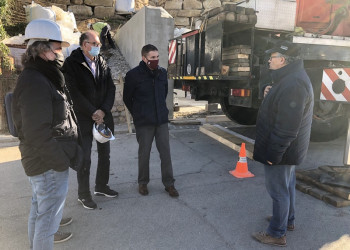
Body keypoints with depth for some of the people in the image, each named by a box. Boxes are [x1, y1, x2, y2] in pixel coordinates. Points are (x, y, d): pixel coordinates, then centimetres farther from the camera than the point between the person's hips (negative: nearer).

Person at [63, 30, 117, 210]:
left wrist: (103, 110, -8)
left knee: (105, 153, 14)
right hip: (83, 118, -5)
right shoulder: (71, 63, -7)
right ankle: (83, 194, 18)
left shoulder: (102, 62, 8)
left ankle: (101, 186, 32)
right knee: (85, 158, 1)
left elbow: (111, 88, 4)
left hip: (103, 115, 5)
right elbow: (74, 92, -13)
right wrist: (92, 112, -15)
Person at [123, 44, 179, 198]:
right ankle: (143, 183, 27)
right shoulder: (133, 75, -8)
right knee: (144, 153, 8)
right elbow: (127, 98, 2)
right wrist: (137, 114, 8)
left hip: (162, 120, 4)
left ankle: (169, 183, 19)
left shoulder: (162, 72, 5)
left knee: (165, 152, 6)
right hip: (144, 123, -3)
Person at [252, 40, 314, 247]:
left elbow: (286, 126, -29)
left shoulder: (292, 84, -27)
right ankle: (288, 220, 41)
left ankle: (277, 234, 19)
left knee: (279, 190, 3)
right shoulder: (294, 78, 8)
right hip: (288, 148, 11)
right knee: (287, 186, 23)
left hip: (281, 149, -10)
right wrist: (271, 96, 3)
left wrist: (274, 152, -22)